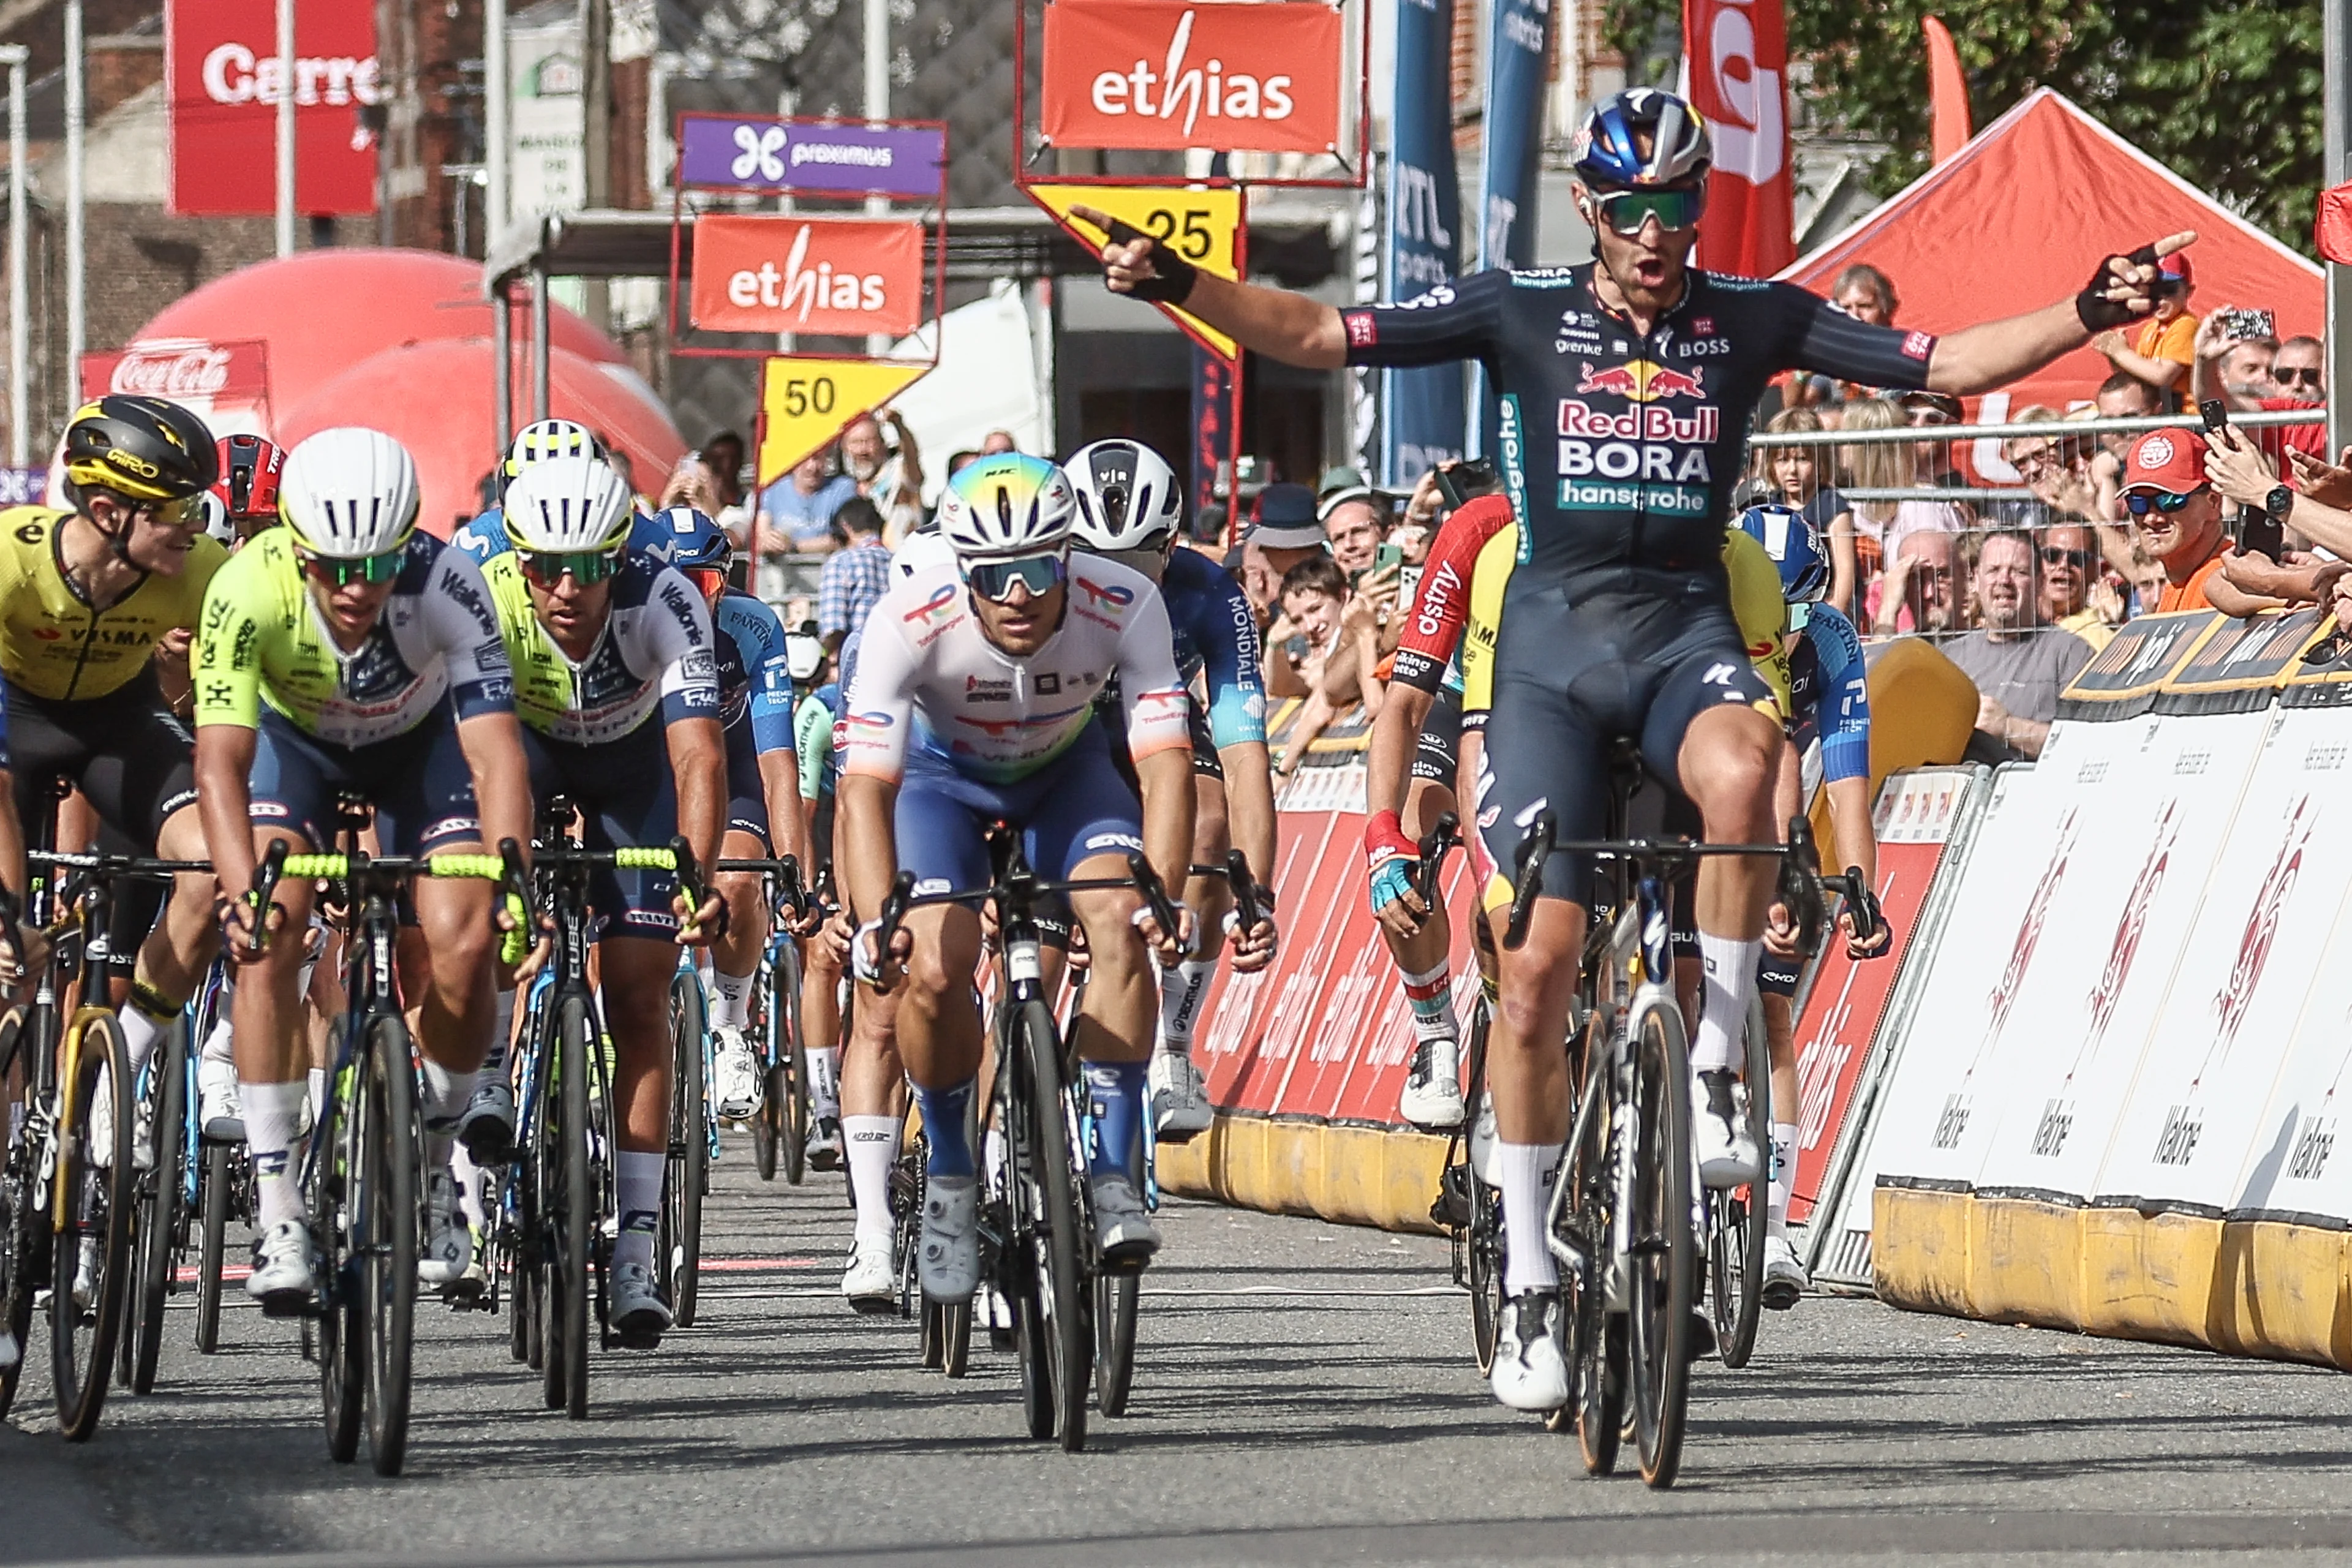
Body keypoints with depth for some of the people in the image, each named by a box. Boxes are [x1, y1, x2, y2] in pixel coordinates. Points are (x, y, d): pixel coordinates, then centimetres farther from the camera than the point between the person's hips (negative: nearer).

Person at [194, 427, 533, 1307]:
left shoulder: (447, 586, -36)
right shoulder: (250, 590, -36)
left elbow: (494, 755, -40)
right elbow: (221, 762, -41)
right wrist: (244, 893, -56)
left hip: (420, 742, 0)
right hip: (297, 740, 0)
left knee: (461, 947, -18)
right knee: (267, 940, -22)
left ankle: (435, 1170, 8)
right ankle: (277, 1210, -16)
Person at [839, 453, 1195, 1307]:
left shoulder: (1126, 607, -33)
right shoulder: (910, 622, -36)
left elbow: (1165, 761, -35)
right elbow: (866, 785, -40)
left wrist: (1163, 894, -51)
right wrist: (878, 922, -55)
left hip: (1064, 769, 1)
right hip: (944, 774, -1)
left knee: (1120, 925, -26)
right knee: (934, 972, -22)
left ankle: (1113, 1175, -17)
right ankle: (948, 1179, 2)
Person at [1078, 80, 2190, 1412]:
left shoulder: (1752, 319, 2)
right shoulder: (1520, 311, 0)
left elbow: (1949, 365, -1)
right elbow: (1320, 336, -3)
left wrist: (2090, 314, -14)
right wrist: (1179, 285, -16)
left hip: (1688, 627, 0)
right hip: (1555, 641, 0)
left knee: (1740, 771, -37)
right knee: (1539, 967, -5)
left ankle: (1717, 1067, -20)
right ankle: (1530, 1276, 7)